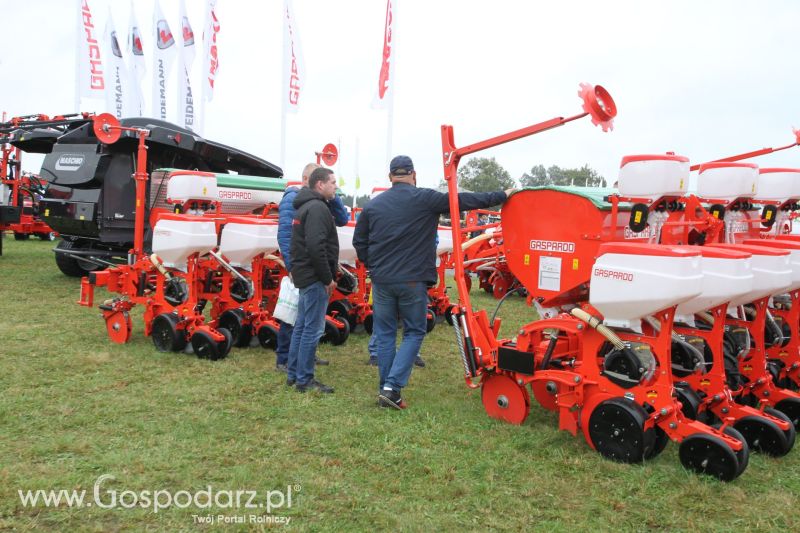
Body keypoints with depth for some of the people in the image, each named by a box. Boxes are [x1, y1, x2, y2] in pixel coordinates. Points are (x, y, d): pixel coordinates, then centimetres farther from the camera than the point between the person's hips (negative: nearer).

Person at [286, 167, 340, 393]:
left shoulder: (306, 207, 18)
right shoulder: (317, 208, -15)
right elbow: (316, 247, -25)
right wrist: (328, 278, -18)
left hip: (304, 275, 11)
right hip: (315, 278, -11)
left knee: (302, 326, 15)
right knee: (313, 329, -5)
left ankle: (293, 374, 23)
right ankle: (304, 380, 1)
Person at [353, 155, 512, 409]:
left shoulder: (373, 204, 5)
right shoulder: (425, 199, -6)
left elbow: (359, 241, 9)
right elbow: (464, 200, -3)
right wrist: (502, 196, 5)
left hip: (382, 280, 3)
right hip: (413, 281, -3)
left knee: (385, 334, 12)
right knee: (413, 333, 10)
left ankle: (386, 389, 16)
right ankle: (393, 386, -2)